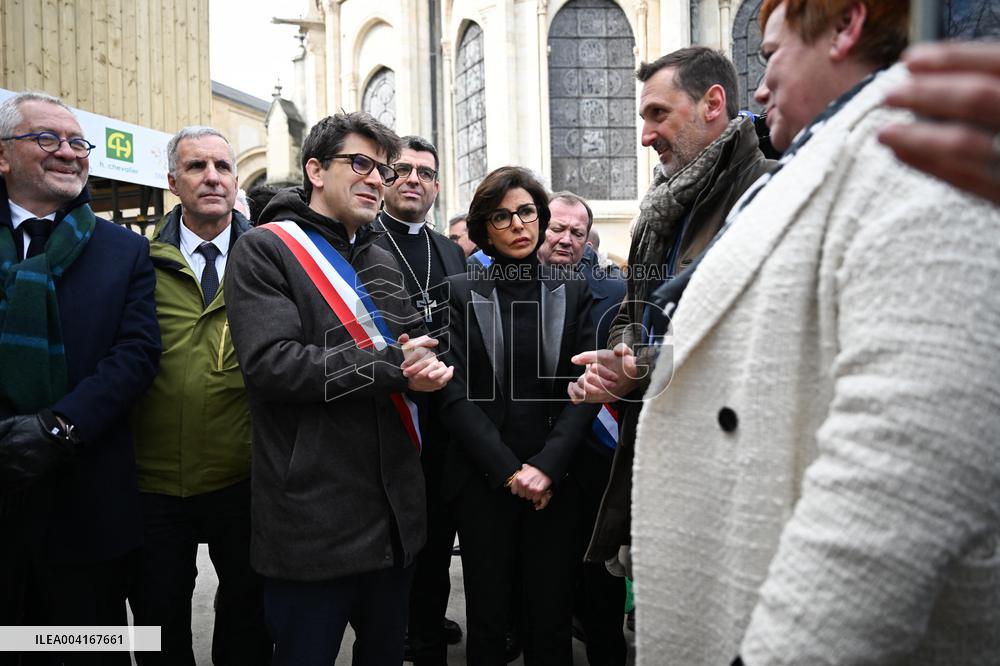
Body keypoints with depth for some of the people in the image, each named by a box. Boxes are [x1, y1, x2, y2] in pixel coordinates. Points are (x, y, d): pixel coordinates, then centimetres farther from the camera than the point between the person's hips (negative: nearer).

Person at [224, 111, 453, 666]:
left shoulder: (382, 262, 16)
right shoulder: (266, 250, -8)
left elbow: (418, 346, 16)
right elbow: (270, 363, -21)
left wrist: (426, 368, -9)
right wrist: (390, 366, -17)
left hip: (394, 510, 7)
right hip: (314, 514, -7)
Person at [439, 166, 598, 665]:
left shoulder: (571, 291, 6)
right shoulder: (461, 293, 1)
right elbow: (455, 392, -5)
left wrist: (548, 466, -12)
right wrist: (508, 469, -12)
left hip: (556, 481, 1)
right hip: (483, 480, -1)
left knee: (551, 619, 8)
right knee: (486, 618, 9)